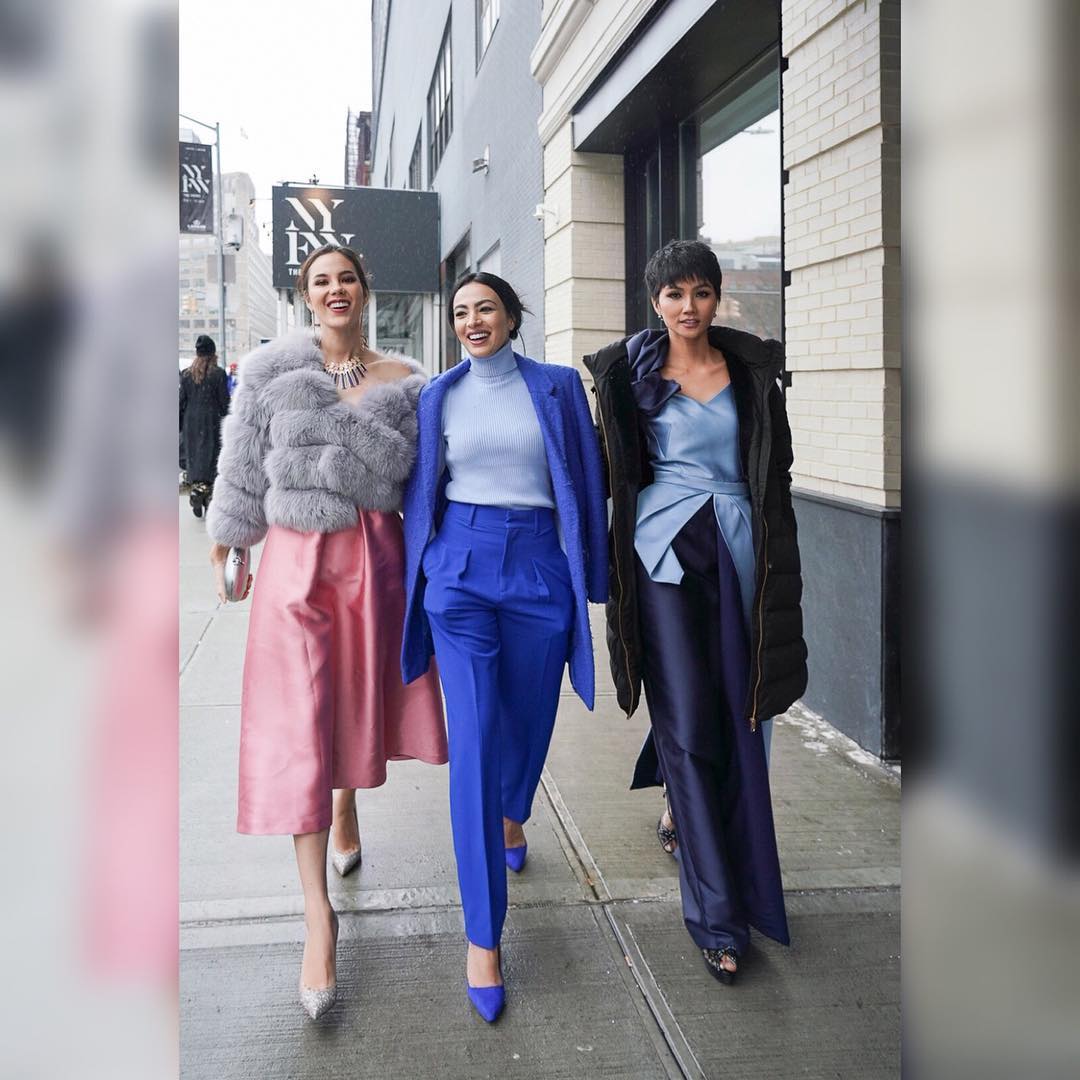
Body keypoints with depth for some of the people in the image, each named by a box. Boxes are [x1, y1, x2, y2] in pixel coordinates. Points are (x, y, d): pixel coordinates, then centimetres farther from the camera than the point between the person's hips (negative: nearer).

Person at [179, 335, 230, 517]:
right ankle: (203, 489, -17)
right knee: (209, 457, -2)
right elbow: (224, 401, -6)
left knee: (193, 457, 12)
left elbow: (182, 401, 5)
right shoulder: (218, 374, -6)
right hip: (211, 422, -3)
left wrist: (180, 427, 11)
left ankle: (196, 487, 14)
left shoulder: (186, 374, 4)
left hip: (191, 422, 3)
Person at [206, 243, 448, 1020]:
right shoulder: (272, 372, 1)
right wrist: (229, 542, 10)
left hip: (374, 555, 2)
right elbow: (246, 466, 6)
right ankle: (319, 915, -3)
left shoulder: (403, 381, 2)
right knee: (297, 724, -6)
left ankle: (346, 809, 48)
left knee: (359, 701, 14)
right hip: (296, 559, -1)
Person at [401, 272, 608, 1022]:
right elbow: (420, 494, 12)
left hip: (538, 567, 1)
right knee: (474, 741, -8)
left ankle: (511, 817, 51)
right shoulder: (439, 397, 7)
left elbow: (587, 481, 6)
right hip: (460, 567, 0)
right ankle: (483, 937, -3)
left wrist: (591, 578, 3)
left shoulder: (557, 387, 4)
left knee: (528, 719, 13)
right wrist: (417, 584, 11)